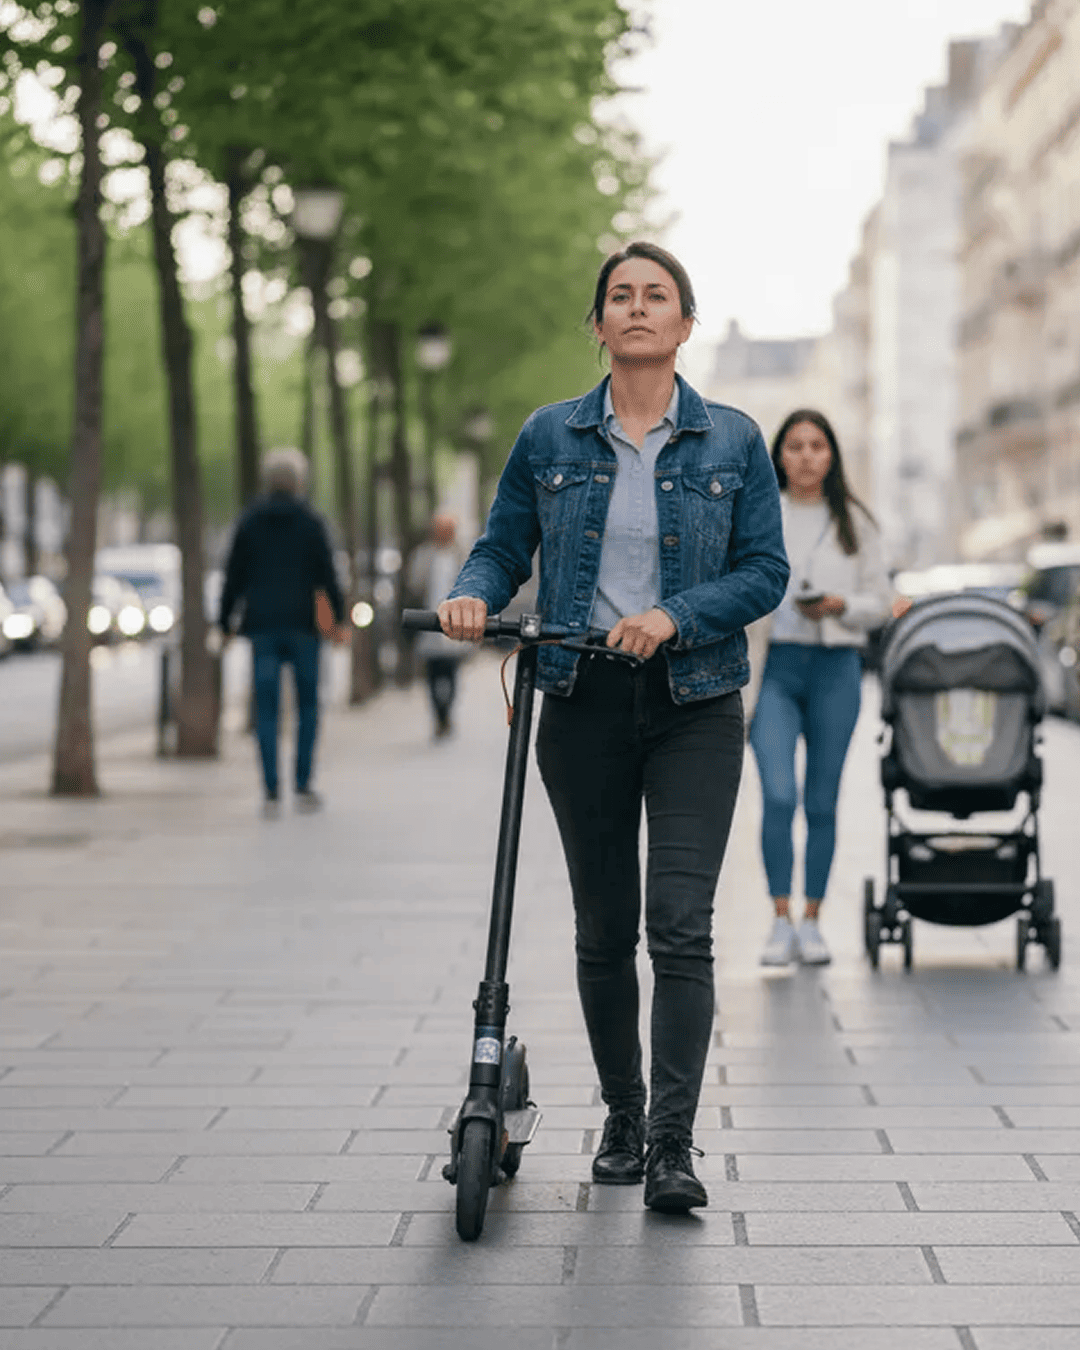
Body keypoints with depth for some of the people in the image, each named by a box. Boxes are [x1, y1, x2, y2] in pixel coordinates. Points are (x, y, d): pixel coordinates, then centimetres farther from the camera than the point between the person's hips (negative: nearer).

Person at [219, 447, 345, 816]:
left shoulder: (249, 522, 4)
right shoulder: (309, 522, -2)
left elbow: (234, 576, 4)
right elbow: (326, 575, -3)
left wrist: (225, 621, 9)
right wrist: (339, 617, 4)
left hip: (262, 626, 1)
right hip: (301, 625, -1)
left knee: (266, 709, 1)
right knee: (308, 706, 9)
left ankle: (271, 793, -5)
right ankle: (303, 788, 4)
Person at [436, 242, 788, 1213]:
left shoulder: (732, 441, 2)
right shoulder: (551, 438, 6)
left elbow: (766, 571, 0)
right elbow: (504, 546, 10)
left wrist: (675, 614, -16)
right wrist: (475, 594, -12)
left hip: (693, 704, -2)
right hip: (583, 703, 2)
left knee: (680, 923, -12)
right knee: (603, 929, 8)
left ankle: (673, 1144, -11)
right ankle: (622, 1120, 23)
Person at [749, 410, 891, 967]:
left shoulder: (855, 522, 9)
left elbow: (881, 602, 10)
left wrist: (840, 605, -11)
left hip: (836, 668, 1)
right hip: (774, 664, -1)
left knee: (822, 801, 5)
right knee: (778, 794, -15)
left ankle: (811, 921, 15)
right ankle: (781, 921, -9)